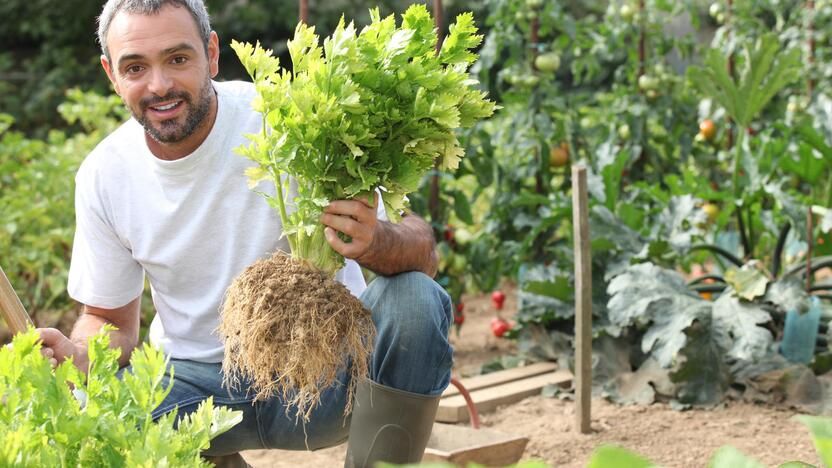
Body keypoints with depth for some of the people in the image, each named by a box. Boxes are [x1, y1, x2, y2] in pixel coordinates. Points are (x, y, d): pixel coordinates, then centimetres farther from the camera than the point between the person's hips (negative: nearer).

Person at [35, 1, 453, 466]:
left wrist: (374, 243, -40)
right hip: (194, 382, 3)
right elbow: (110, 319, 9)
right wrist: (76, 356, -15)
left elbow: (424, 256, -16)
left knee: (416, 302, -31)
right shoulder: (103, 176, -4)